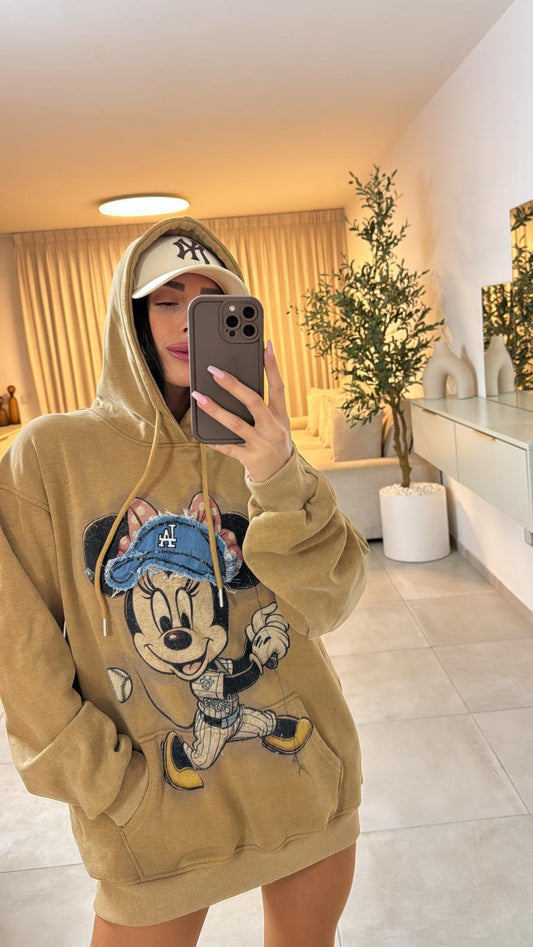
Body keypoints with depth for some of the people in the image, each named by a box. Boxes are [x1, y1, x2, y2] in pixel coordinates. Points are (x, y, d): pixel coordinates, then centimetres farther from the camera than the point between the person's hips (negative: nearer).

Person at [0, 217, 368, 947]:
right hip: (153, 813, -2)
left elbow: (329, 605, -15)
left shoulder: (255, 446, -4)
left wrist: (280, 478, -31)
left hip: (306, 779, 3)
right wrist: (108, 784, -11)